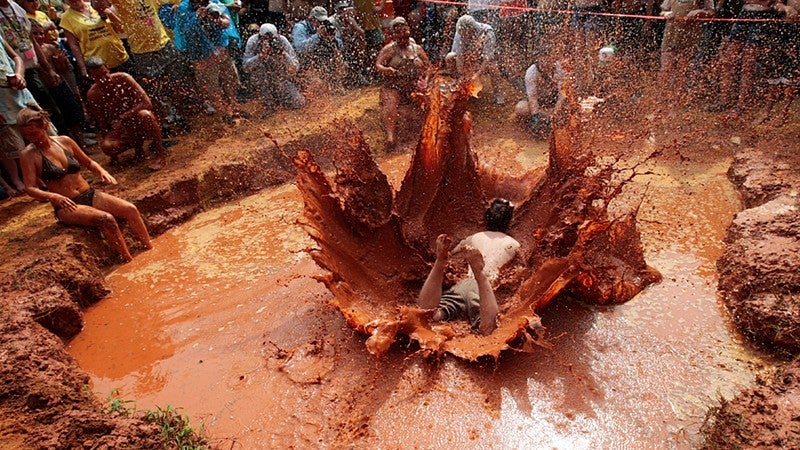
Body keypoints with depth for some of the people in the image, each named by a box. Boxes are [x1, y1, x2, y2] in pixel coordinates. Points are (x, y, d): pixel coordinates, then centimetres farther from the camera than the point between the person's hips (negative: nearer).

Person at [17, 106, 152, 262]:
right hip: (66, 206, -5)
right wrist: (54, 196, -29)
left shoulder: (65, 141, 7)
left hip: (90, 195, 5)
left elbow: (88, 163, 19)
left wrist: (102, 171, -3)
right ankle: (130, 262, -26)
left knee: (130, 209, -18)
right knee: (106, 219, -32)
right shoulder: (28, 155, -5)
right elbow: (30, 188, -10)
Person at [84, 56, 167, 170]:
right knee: (106, 146, -26)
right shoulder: (92, 95, -8)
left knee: (144, 114, -36)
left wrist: (122, 118, -27)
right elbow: (102, 123, -1)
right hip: (121, 129, 3)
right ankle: (138, 144, 6)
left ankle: (160, 155, -21)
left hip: (139, 122, -3)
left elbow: (147, 103, -21)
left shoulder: (123, 78, -15)